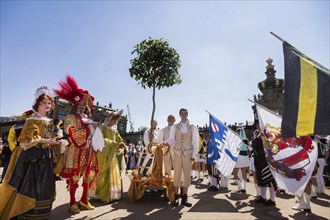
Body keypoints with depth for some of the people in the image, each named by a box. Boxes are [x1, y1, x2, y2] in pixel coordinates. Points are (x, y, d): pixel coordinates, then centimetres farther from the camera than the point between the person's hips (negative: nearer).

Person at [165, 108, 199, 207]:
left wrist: (194, 155, -1)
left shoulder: (193, 127, 5)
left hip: (188, 153, 0)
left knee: (187, 175, 1)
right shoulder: (174, 127, 7)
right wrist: (167, 143, -22)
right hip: (177, 153, 0)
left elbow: (195, 142, 5)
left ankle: (184, 198, 13)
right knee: (177, 174, -1)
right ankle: (176, 197, 11)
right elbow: (171, 138, 1)